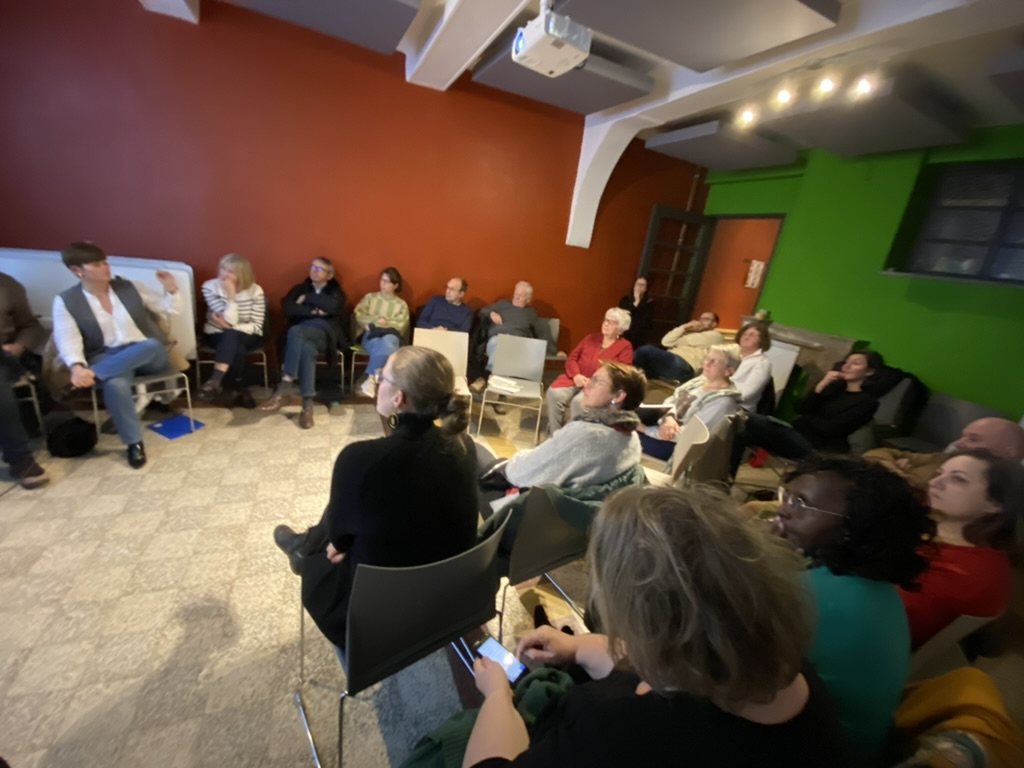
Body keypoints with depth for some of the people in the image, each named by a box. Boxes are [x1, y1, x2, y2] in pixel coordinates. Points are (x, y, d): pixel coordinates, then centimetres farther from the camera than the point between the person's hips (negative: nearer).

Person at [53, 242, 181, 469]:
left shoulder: (130, 287, 7)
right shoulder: (65, 301, 1)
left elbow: (170, 310, 10)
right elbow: (68, 339, -10)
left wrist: (171, 289, -12)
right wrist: (77, 366, -31)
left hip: (148, 354, 1)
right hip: (107, 358, -1)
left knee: (151, 345, -37)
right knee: (115, 384, -36)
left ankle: (92, 376, -27)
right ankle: (134, 442, -22)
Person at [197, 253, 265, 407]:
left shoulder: (255, 291, -10)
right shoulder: (210, 287, -9)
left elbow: (257, 326, -12)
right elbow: (229, 321, -19)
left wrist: (230, 328, -22)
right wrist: (231, 295, -26)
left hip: (247, 336, 0)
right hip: (218, 334, 0)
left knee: (230, 336, -35)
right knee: (238, 350, -33)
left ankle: (216, 380, -31)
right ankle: (240, 390, -18)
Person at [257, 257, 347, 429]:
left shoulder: (336, 292, 18)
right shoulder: (299, 289, 24)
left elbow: (331, 307, -8)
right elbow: (287, 308, 3)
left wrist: (307, 299, 2)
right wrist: (313, 311, -7)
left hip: (326, 333, -2)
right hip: (303, 334, 2)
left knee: (295, 331, -34)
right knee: (306, 348, -36)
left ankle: (285, 387, -34)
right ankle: (307, 405, -38)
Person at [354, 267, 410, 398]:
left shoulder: (402, 304, 20)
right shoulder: (370, 297, 22)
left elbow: (401, 326, 5)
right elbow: (358, 315, 9)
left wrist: (386, 323, -9)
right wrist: (375, 320, -5)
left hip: (391, 335, 0)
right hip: (371, 335, 0)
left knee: (387, 342, -40)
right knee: (385, 346, -38)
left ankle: (371, 378, -40)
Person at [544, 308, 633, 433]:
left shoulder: (625, 347, 5)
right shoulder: (591, 338, 18)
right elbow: (571, 358, 13)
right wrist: (576, 375, -8)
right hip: (575, 380, 4)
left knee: (579, 402, -35)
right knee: (554, 393, -26)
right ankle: (555, 435, -15)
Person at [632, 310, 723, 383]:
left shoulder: (716, 336, 15)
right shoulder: (690, 333, 34)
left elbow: (690, 341, -3)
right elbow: (666, 341, 15)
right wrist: (684, 327, 11)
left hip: (682, 367, -7)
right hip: (670, 361, 7)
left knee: (646, 350, -27)